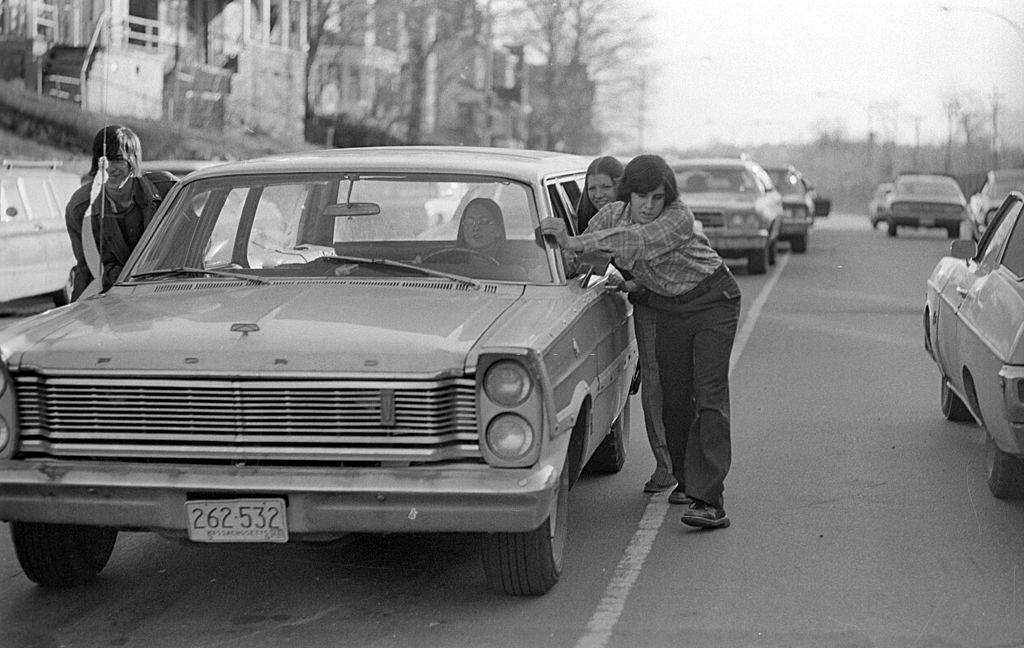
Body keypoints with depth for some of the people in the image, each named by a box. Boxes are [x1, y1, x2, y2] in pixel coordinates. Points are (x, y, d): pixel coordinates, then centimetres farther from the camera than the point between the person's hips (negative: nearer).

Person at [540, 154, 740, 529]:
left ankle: (709, 500, -23)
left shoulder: (679, 219, -27)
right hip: (668, 308, 5)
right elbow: (580, 262, 0)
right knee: (674, 398, 5)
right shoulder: (611, 215, -11)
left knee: (709, 397, -15)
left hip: (713, 301, -5)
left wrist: (572, 242, -48)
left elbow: (635, 241, -43)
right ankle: (686, 479, 26)